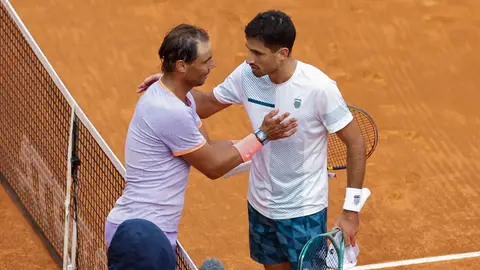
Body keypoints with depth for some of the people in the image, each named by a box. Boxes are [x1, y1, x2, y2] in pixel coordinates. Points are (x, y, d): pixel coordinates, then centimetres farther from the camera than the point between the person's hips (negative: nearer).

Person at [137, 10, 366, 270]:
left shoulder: (319, 88, -24)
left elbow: (355, 143, -15)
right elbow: (208, 104, 7)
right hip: (260, 206, 5)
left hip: (302, 213, -5)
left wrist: (351, 210, -15)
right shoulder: (247, 75, -10)